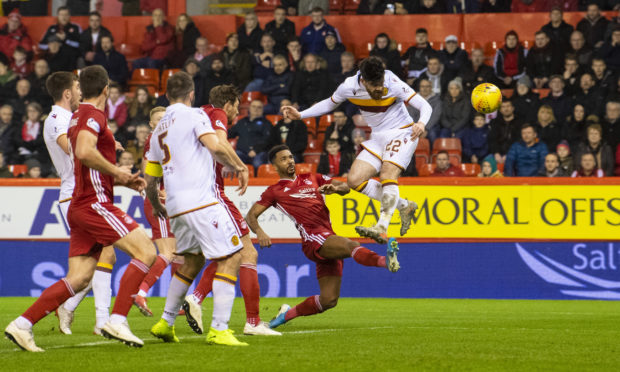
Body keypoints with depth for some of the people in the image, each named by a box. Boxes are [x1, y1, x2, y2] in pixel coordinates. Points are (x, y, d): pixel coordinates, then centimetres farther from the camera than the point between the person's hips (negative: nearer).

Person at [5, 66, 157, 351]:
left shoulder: (78, 117, 21)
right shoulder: (93, 115, -9)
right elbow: (84, 152, -29)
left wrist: (123, 181, 21)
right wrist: (117, 172, -16)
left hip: (81, 207, 10)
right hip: (94, 203, -10)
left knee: (79, 278, 6)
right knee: (145, 252, -10)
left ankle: (23, 325, 2)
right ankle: (117, 321, -14)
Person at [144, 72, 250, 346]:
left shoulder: (158, 131, 20)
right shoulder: (194, 115, 0)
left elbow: (150, 182, 23)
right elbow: (216, 147, -16)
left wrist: (157, 207, 40)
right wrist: (240, 168, 0)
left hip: (175, 207, 8)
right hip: (201, 200, -8)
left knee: (192, 260, 25)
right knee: (230, 257, -6)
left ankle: (166, 323, 25)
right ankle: (219, 329, -14)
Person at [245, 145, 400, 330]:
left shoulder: (312, 178, 25)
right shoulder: (274, 191, 12)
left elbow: (345, 187, 20)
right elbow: (251, 216, 9)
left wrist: (334, 188, -4)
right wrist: (260, 233, -13)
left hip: (329, 242, 6)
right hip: (313, 239, -6)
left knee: (329, 300, 0)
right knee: (351, 245, -35)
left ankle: (287, 314, 18)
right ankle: (386, 260, -64)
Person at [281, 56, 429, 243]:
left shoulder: (393, 84, -22)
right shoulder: (349, 86, -11)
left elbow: (425, 106, -21)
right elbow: (330, 103, 10)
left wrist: (421, 123, -43)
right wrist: (300, 115, 2)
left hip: (401, 133, -6)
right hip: (378, 137, 6)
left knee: (388, 173, -30)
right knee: (354, 180, -8)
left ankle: (382, 229, -40)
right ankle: (404, 206, 2)